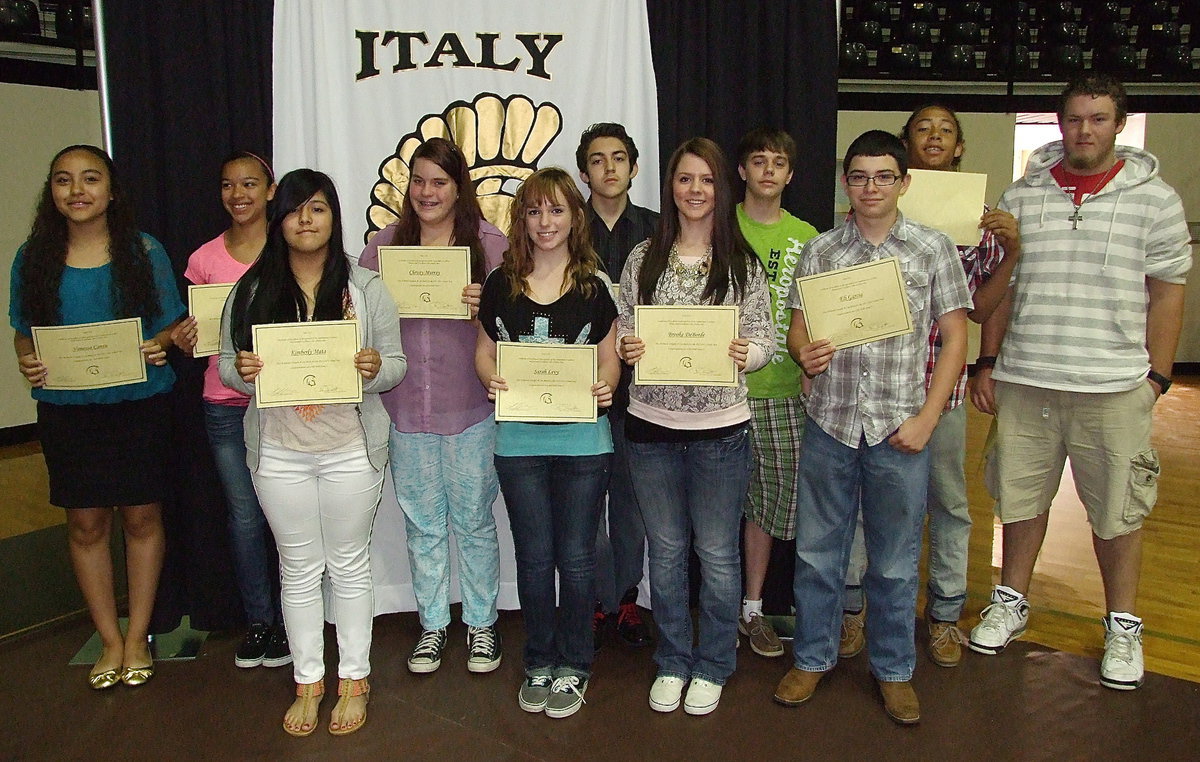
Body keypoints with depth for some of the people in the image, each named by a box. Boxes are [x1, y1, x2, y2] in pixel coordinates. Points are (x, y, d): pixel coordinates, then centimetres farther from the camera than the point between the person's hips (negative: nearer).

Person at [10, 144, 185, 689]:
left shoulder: (144, 251, -2)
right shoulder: (33, 257, 3)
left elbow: (172, 325, 2)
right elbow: (24, 333, 9)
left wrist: (160, 345, -19)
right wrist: (27, 361, -12)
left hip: (139, 404, -1)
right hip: (66, 408, 2)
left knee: (141, 517, 8)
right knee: (86, 523, 9)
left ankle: (137, 637, 24)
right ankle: (110, 639, 25)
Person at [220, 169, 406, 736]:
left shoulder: (365, 288, -1)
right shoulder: (251, 291, 2)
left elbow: (396, 362, 1)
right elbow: (226, 364, 6)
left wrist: (377, 368, -22)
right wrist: (240, 370, -17)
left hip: (351, 449, -1)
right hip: (278, 452, 1)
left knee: (349, 563, 11)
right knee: (298, 567, 12)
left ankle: (354, 679, 26)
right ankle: (308, 680, 28)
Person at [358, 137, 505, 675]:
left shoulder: (489, 243, -1)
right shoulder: (384, 244, 8)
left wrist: (486, 307, -21)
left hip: (470, 408, -3)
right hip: (404, 408, 3)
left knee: (473, 520, 9)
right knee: (422, 523, 14)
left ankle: (481, 623, 27)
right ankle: (432, 625, 30)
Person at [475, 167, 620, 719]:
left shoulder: (594, 287, 2)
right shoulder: (500, 285, 4)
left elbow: (609, 360, 5)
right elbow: (484, 353, 10)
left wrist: (604, 386, -17)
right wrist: (491, 380, -12)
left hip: (583, 439, -1)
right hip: (519, 439, 1)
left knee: (576, 557, 6)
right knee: (534, 556, 11)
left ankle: (573, 667, 24)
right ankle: (539, 663, 28)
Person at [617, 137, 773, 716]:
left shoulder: (742, 262, -1)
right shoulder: (643, 257, 4)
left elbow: (763, 339, 0)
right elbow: (621, 330, 8)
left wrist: (745, 354, -21)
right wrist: (626, 348, -13)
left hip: (719, 428, -2)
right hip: (651, 425, 2)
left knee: (716, 552, 8)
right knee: (666, 548, 14)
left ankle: (712, 667, 28)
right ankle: (671, 662, 32)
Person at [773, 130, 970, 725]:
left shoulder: (933, 249, 1)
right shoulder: (819, 251, 6)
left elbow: (954, 338, 1)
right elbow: (797, 330, 7)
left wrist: (926, 418, -8)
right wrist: (804, 353, -18)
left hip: (899, 429, -1)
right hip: (829, 423, 2)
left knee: (895, 559, 10)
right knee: (816, 548, 11)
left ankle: (894, 669, 29)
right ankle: (812, 657, 29)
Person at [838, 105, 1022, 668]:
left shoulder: (979, 220, 7)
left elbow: (978, 310, 7)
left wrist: (1011, 252, -3)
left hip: (942, 378, 2)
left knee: (948, 499, 11)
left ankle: (944, 614, 29)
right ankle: (850, 605, 26)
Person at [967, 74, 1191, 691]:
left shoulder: (1154, 199, 1)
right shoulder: (1022, 196, 5)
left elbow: (1167, 294, 3)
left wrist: (1156, 378, -2)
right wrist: (989, 364, 5)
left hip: (1113, 386, -1)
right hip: (1024, 383, 2)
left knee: (1117, 510, 9)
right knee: (1021, 497, 13)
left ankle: (1123, 627, 27)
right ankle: (1011, 604, 31)